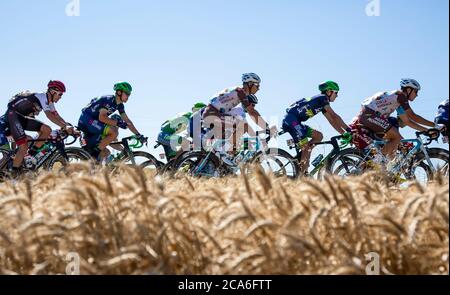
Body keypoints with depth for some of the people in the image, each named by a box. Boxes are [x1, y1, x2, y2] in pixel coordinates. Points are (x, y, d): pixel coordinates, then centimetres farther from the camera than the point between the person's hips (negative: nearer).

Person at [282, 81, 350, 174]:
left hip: (296, 122, 10)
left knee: (319, 136, 7)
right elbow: (334, 116, -14)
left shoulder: (322, 104, 20)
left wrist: (344, 133, 12)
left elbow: (332, 121, 20)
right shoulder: (322, 98, -7)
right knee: (306, 148, -15)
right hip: (291, 120, -10)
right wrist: (348, 129, -12)